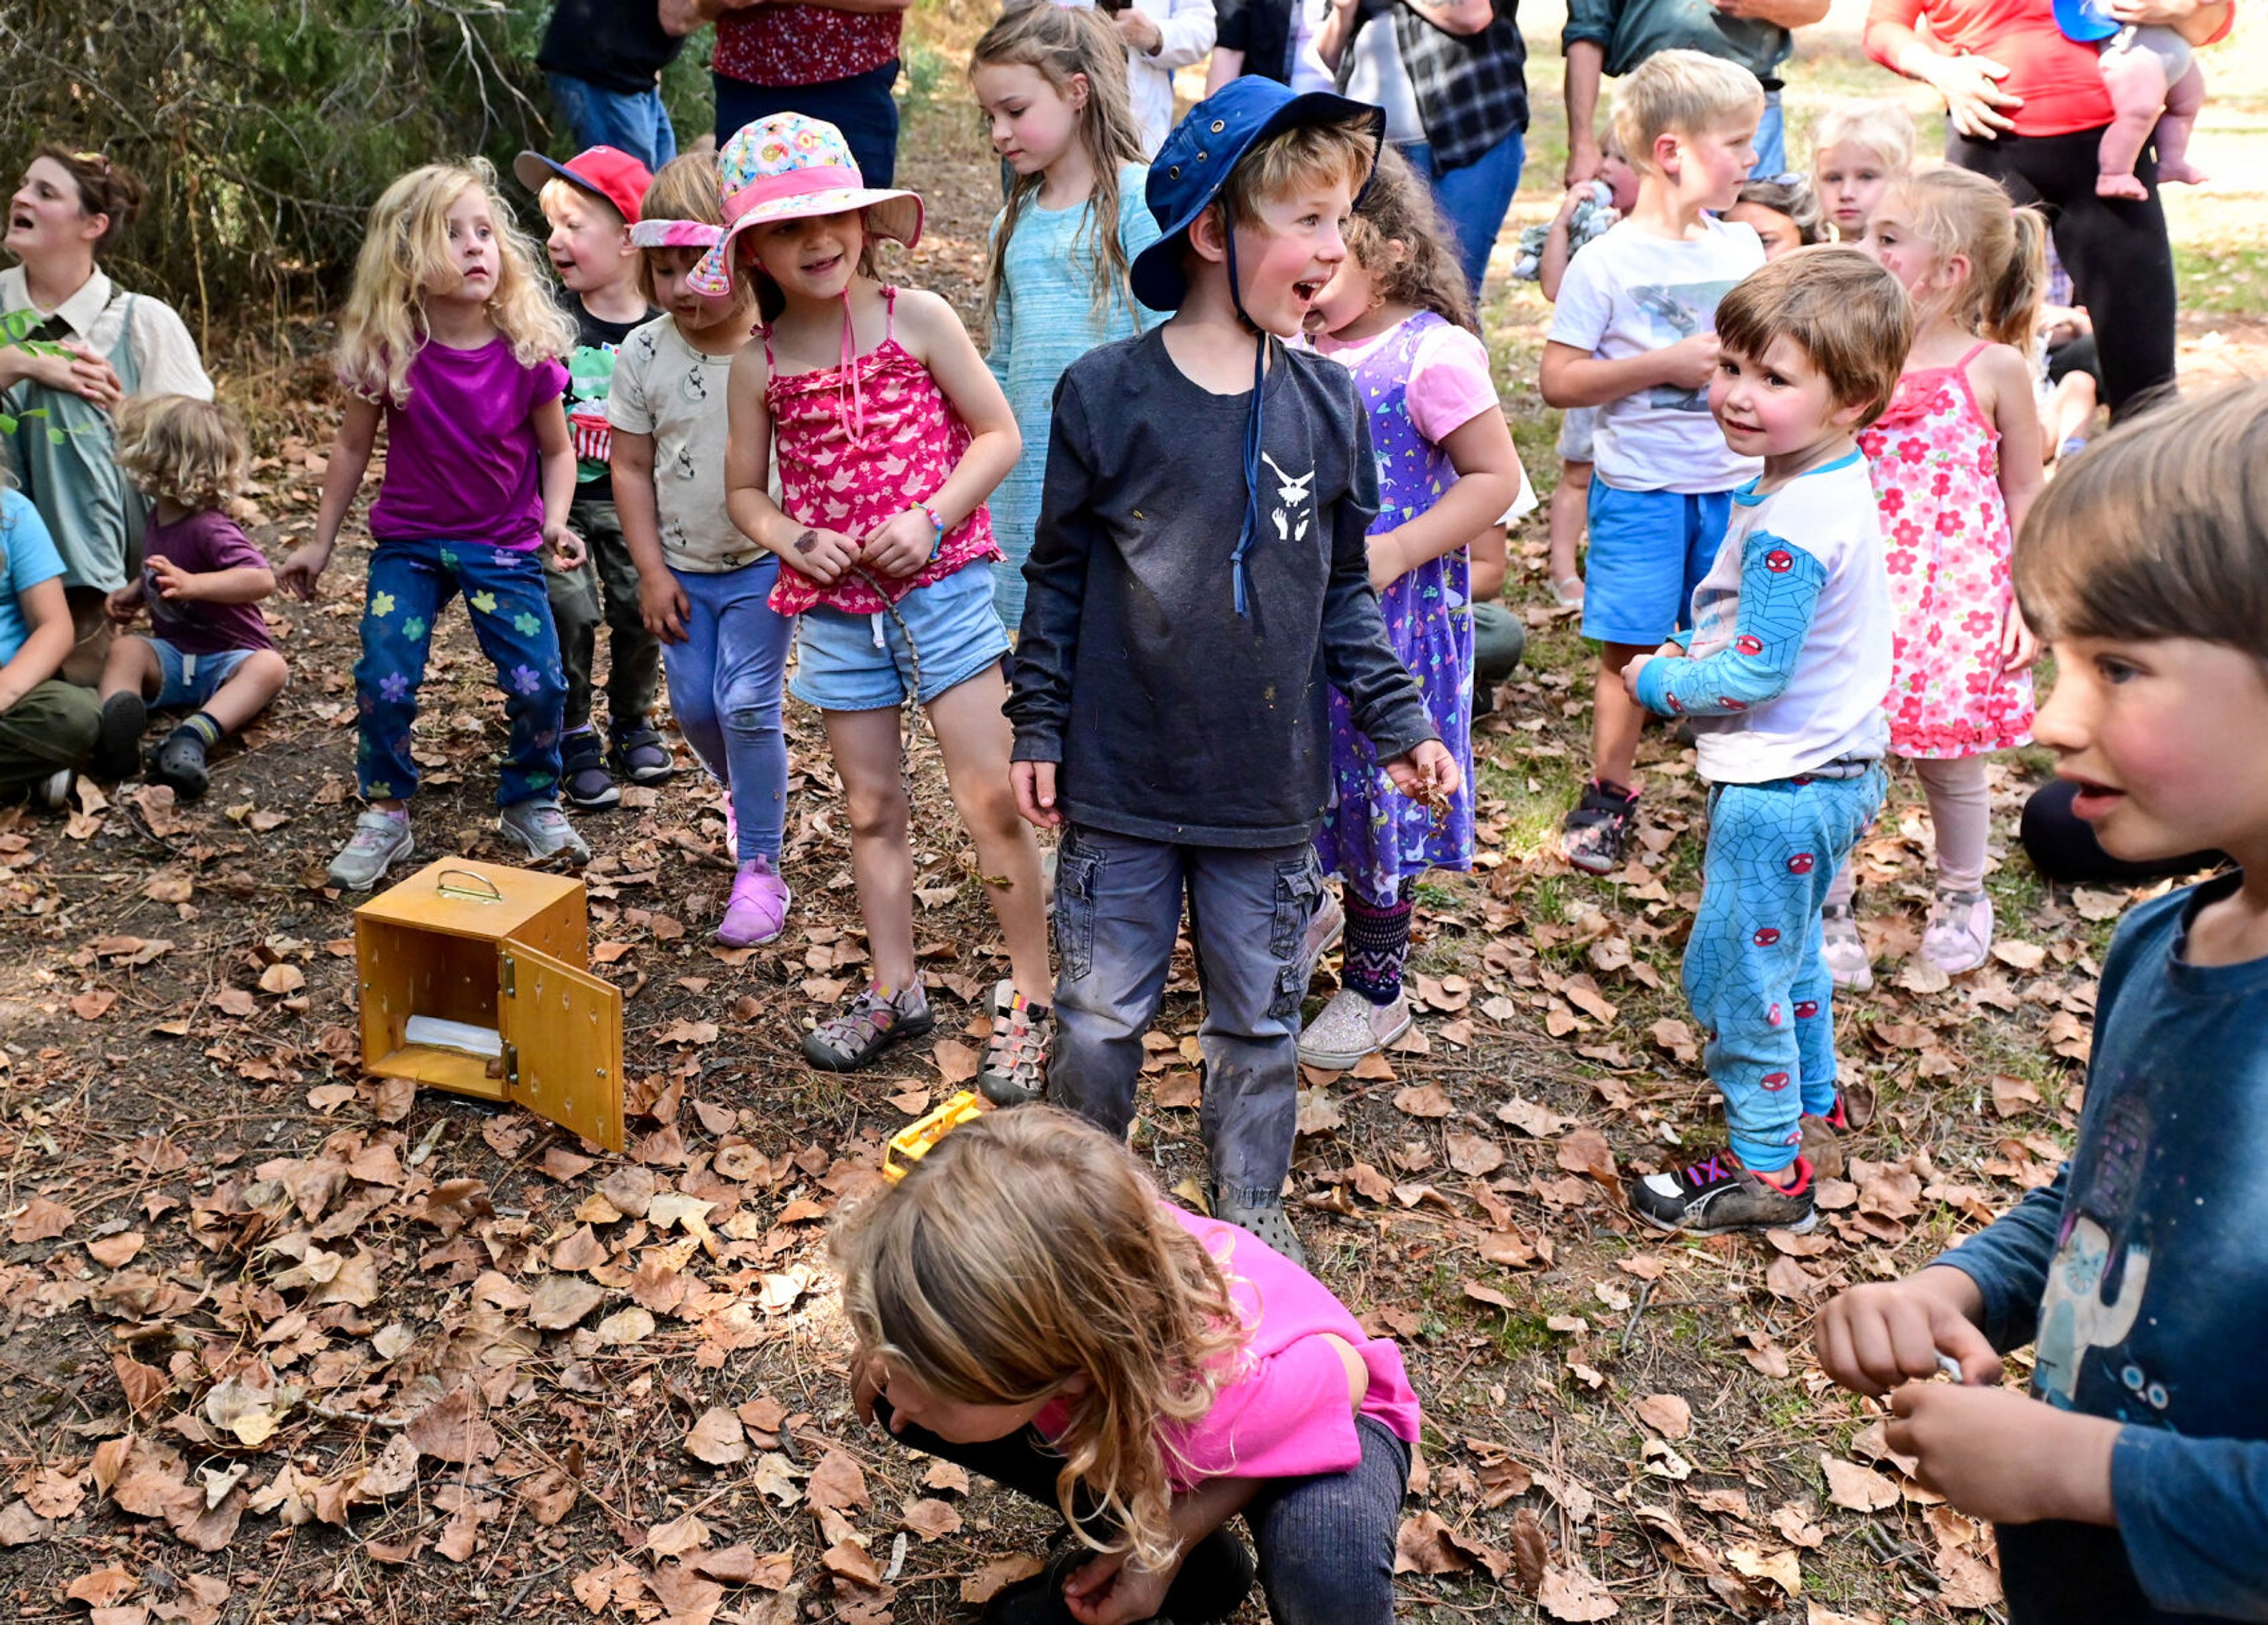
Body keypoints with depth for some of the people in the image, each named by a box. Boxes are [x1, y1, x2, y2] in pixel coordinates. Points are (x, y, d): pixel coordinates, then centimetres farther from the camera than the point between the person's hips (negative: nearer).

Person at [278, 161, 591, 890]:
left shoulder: (528, 349, -13)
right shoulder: (387, 351, -12)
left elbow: (556, 449, 0)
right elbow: (354, 446, 2)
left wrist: (555, 523, -15)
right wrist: (321, 543, 7)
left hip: (505, 545, 0)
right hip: (409, 544, 0)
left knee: (539, 683, -7)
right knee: (385, 682, -9)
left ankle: (532, 803, 19)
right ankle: (384, 814, 13)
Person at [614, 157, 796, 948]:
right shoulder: (642, 355, -6)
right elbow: (631, 467, 0)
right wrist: (652, 571, -3)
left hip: (763, 563, -4)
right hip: (683, 565, 4)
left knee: (747, 706, -7)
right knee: (694, 706, 9)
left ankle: (760, 867, 5)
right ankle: (745, 796, 40)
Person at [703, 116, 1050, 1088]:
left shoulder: (917, 320, -5)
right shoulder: (759, 367, 2)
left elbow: (998, 433, -2)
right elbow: (745, 490, 11)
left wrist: (931, 519, -14)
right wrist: (796, 540, -9)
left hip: (942, 587, -3)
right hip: (834, 607, 3)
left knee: (988, 798, -5)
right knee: (871, 807, 11)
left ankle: (1032, 994, 8)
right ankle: (895, 992, 25)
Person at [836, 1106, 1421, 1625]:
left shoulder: (1236, 1382, -45)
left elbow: (1347, 1375, -22)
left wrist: (1179, 1532, -23)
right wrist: (900, 1349, -22)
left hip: (1322, 1414, -4)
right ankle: (1119, 1536, 6)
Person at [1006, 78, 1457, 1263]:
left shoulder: (1327, 404, -2)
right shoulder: (1105, 393, -10)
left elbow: (1346, 589, 7)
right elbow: (1057, 577, -1)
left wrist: (1399, 725, 2)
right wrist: (1038, 730, 0)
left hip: (1271, 795, 2)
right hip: (1119, 785, -2)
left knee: (1260, 1020, 16)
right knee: (1100, 1018, 11)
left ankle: (1251, 1206, 38)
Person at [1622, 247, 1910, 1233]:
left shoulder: (1789, 526, -28)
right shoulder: (1838, 485, 3)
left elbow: (1755, 677, -26)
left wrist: (1654, 682, -11)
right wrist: (1695, 656, 5)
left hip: (1779, 785, -10)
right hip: (1834, 771, 10)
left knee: (1735, 971, 3)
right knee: (1789, 951, 27)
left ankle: (1768, 1170, 15)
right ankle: (1810, 1095, 46)